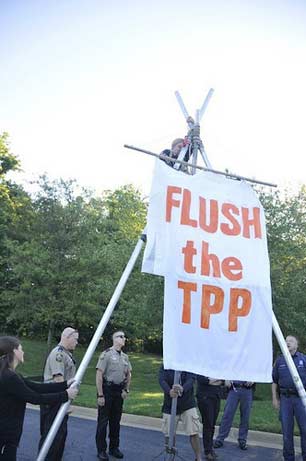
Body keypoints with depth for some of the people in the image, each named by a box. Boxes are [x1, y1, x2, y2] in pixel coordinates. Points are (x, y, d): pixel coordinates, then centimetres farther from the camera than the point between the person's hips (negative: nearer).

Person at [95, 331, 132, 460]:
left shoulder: (125, 357, 8)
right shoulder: (106, 354, -13)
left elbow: (128, 374, 19)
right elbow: (99, 375, -15)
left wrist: (126, 390, 8)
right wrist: (100, 395, -17)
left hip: (119, 391, 6)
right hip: (107, 390, -6)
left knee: (116, 421, 14)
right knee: (103, 421, 3)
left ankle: (114, 448, 28)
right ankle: (101, 450, 16)